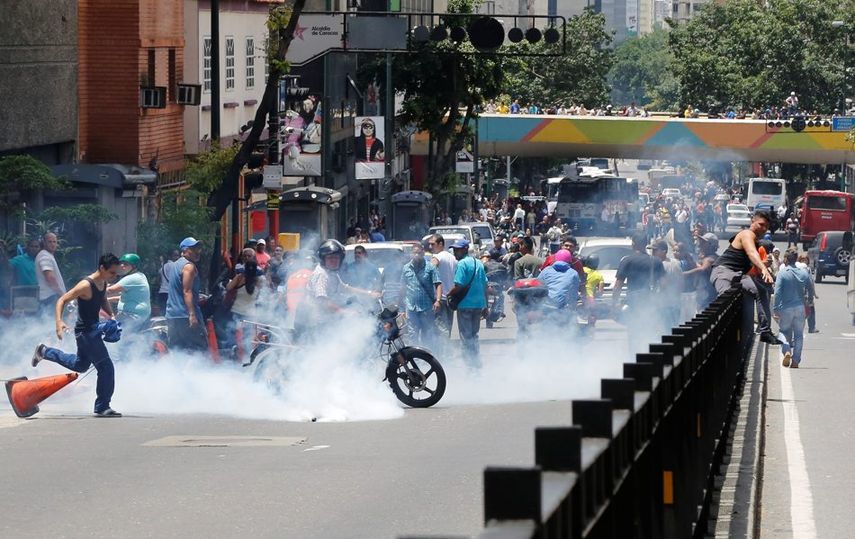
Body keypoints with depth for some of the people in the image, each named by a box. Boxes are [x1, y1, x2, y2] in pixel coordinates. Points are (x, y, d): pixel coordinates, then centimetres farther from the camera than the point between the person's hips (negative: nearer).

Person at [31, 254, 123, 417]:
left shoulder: (103, 284, 4)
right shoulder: (86, 286, -23)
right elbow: (62, 300, -22)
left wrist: (111, 315, 6)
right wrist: (59, 322, -35)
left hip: (94, 329, 10)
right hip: (86, 331, -10)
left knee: (80, 365, 29)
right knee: (106, 367, -13)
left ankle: (44, 352, 41)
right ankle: (102, 408, -5)